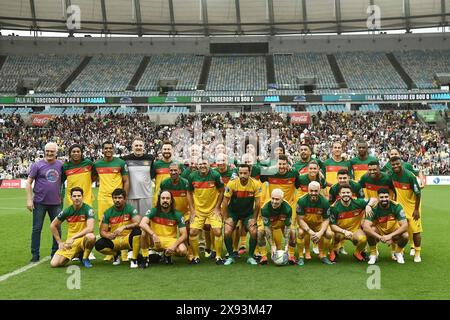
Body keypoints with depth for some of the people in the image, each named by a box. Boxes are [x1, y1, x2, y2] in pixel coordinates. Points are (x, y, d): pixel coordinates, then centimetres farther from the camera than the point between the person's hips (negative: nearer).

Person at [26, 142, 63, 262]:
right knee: (37, 229, 4)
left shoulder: (60, 165, 5)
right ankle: (35, 254, 13)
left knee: (57, 228, 8)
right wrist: (29, 199, -11)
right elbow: (29, 182, -4)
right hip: (40, 202, -3)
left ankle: (56, 253, 21)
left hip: (56, 202, 3)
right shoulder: (37, 165, -4)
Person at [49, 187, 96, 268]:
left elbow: (90, 228, -26)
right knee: (54, 263, -13)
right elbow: (53, 226, 11)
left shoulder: (88, 209, -13)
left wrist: (73, 238, -27)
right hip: (70, 242, 4)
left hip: (83, 239, -3)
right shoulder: (67, 211, -2)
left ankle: (85, 258, -9)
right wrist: (60, 242, 6)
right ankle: (77, 254, 16)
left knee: (91, 237, -40)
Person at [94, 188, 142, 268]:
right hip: (114, 241, 3)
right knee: (98, 245, -25)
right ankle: (115, 254, 8)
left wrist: (124, 227, -35)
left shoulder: (130, 209, -7)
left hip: (128, 239, -2)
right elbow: (102, 231, 1)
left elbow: (138, 223, -22)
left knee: (137, 231, -34)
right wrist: (108, 235, -23)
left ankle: (134, 259, -16)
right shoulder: (108, 212, 0)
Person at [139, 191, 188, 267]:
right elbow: (142, 223, -27)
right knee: (144, 231, -31)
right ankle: (145, 259, -14)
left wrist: (174, 245, -26)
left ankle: (167, 254, 7)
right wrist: (153, 235, -41)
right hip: (155, 241, -1)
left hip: (170, 240, 1)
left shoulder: (177, 215, -6)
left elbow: (184, 235, -9)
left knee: (183, 251, -30)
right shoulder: (153, 211, -9)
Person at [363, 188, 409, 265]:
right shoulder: (374, 208, -22)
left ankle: (398, 253, 5)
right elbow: (365, 227, -33)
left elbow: (405, 226, -24)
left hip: (393, 231, 1)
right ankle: (373, 254, -6)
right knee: (369, 230, -32)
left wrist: (390, 236, -35)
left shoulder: (396, 206, -20)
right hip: (379, 231, 0)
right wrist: (380, 237, -43)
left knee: (405, 235, -30)